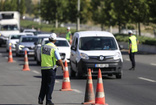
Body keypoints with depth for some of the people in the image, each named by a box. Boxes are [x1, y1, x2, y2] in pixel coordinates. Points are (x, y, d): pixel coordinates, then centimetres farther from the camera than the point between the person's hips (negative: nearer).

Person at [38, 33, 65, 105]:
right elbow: (59, 59, -13)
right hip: (51, 68, -5)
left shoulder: (43, 47, 5)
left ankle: (40, 98, 11)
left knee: (44, 84, 15)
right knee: (50, 85, 0)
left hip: (43, 67, 5)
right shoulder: (54, 48, -12)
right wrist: (63, 67, -1)